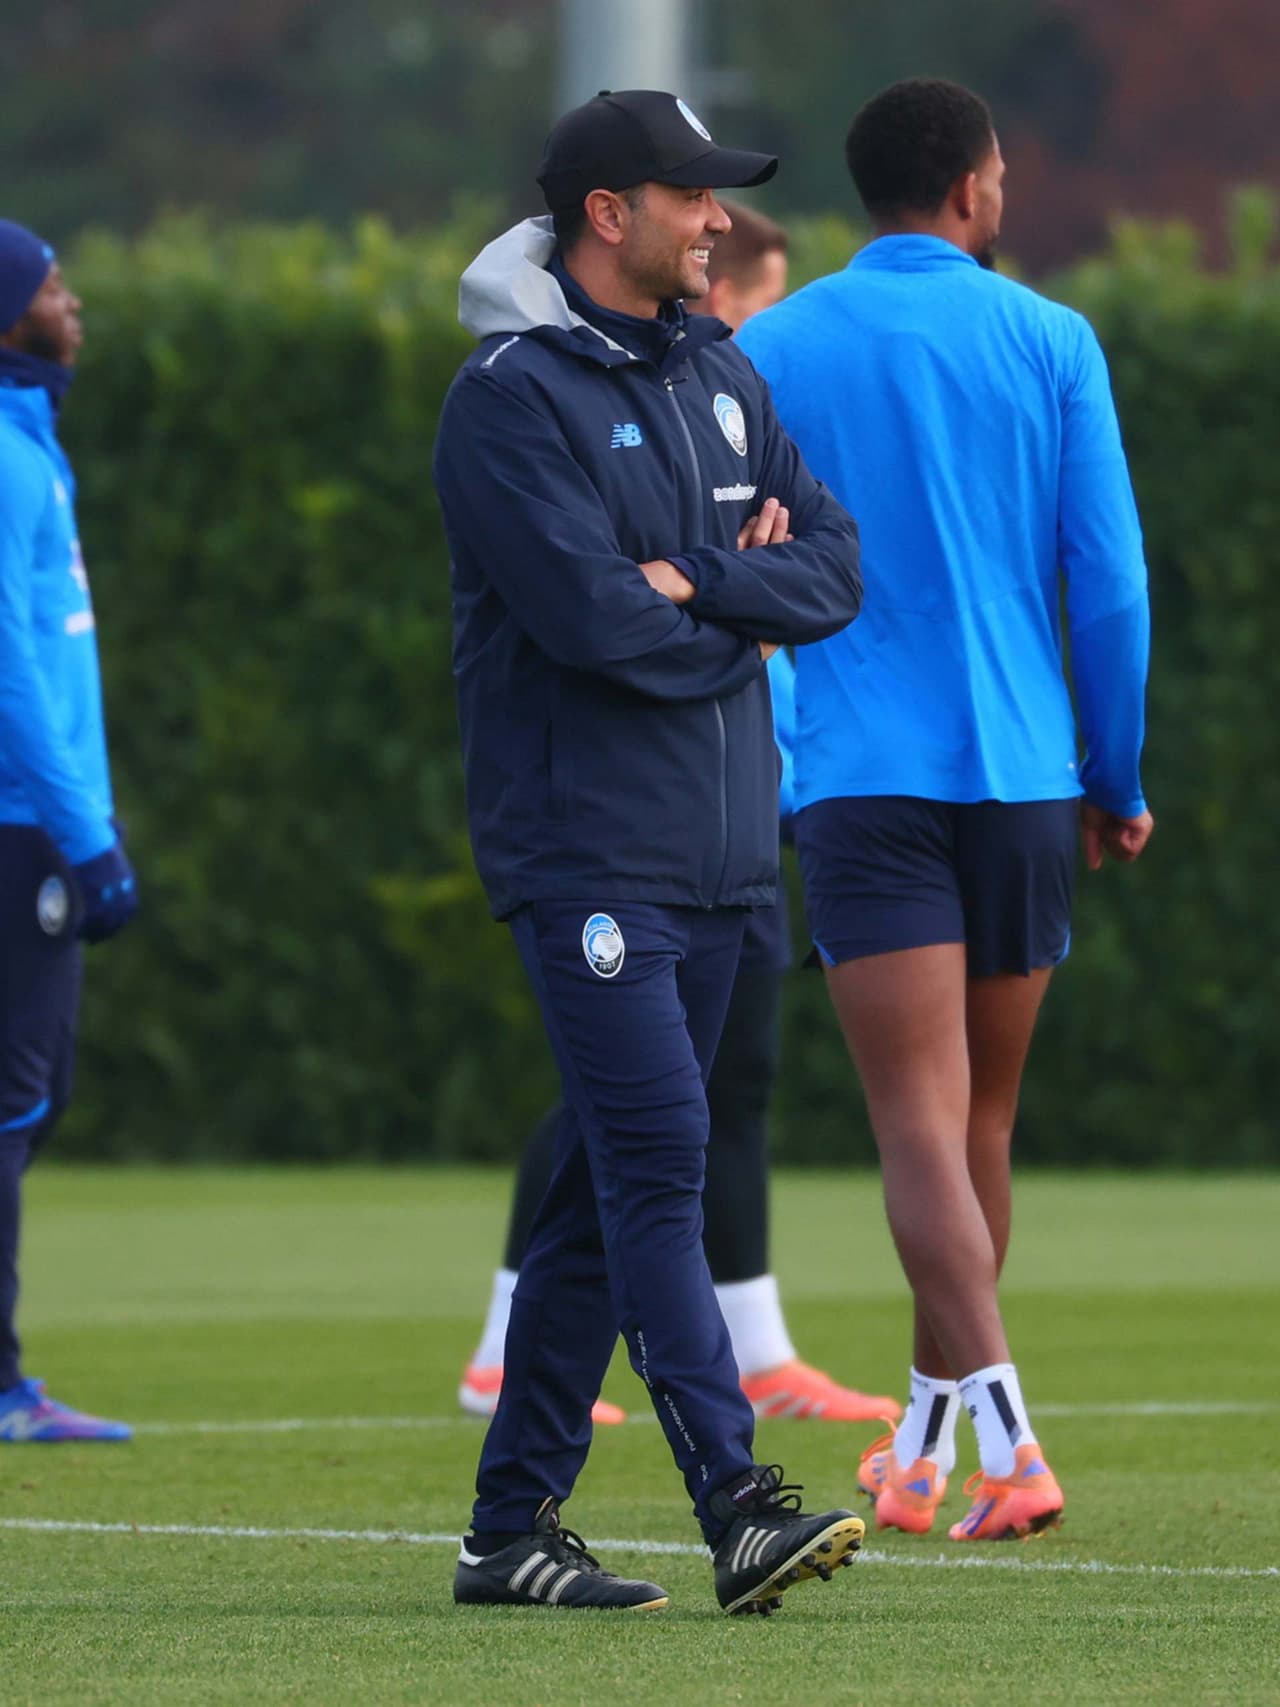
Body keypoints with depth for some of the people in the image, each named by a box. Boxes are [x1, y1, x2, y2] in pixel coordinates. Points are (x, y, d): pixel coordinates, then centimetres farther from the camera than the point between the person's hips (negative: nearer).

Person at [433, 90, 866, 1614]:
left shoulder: (718, 380, 15)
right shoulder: (512, 393, -9)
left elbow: (835, 569, 7)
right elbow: (589, 614, -19)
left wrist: (692, 583, -10)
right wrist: (745, 619, -4)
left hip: (715, 849, 8)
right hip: (584, 844, -8)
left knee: (612, 1185, 9)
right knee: (658, 1158, -15)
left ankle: (513, 1523, 14)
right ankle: (738, 1506, -21)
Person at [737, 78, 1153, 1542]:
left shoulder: (773, 352, 3)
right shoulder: (1047, 342, 3)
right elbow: (1110, 580, 0)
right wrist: (1117, 782, 9)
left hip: (863, 780, -2)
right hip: (1023, 773, 2)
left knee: (922, 1127, -9)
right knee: (980, 1121, 16)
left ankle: (1004, 1437, -25)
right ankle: (924, 1445, 28)